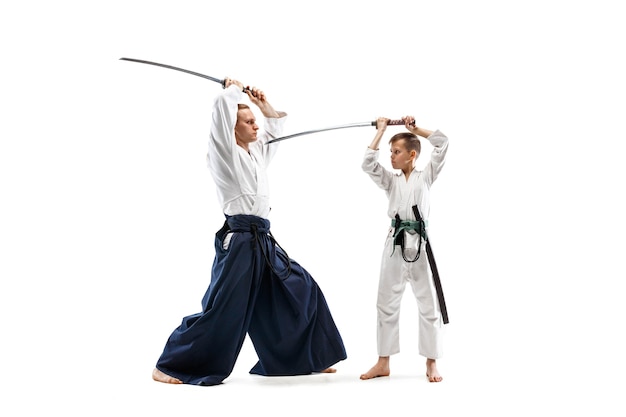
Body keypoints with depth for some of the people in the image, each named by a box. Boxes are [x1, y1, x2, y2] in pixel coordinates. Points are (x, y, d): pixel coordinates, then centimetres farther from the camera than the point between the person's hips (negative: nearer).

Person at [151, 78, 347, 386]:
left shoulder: (256, 152, 18)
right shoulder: (225, 154, -6)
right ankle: (170, 366, 2)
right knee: (220, 310, -10)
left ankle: (307, 359, 24)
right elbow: (223, 106, -18)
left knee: (303, 291, 12)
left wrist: (265, 106, 21)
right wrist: (234, 89, 1)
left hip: (262, 242, 9)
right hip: (239, 242, -9)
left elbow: (275, 128, 35)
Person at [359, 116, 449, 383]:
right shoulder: (390, 180, 12)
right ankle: (383, 363, 16)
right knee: (386, 303, 6)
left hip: (420, 243, -2)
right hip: (395, 243, 2)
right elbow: (367, 164, -3)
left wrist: (415, 128, 6)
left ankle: (431, 364, 14)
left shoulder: (426, 176, 6)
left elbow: (443, 143, -2)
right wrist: (380, 131, 3)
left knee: (429, 305, 3)